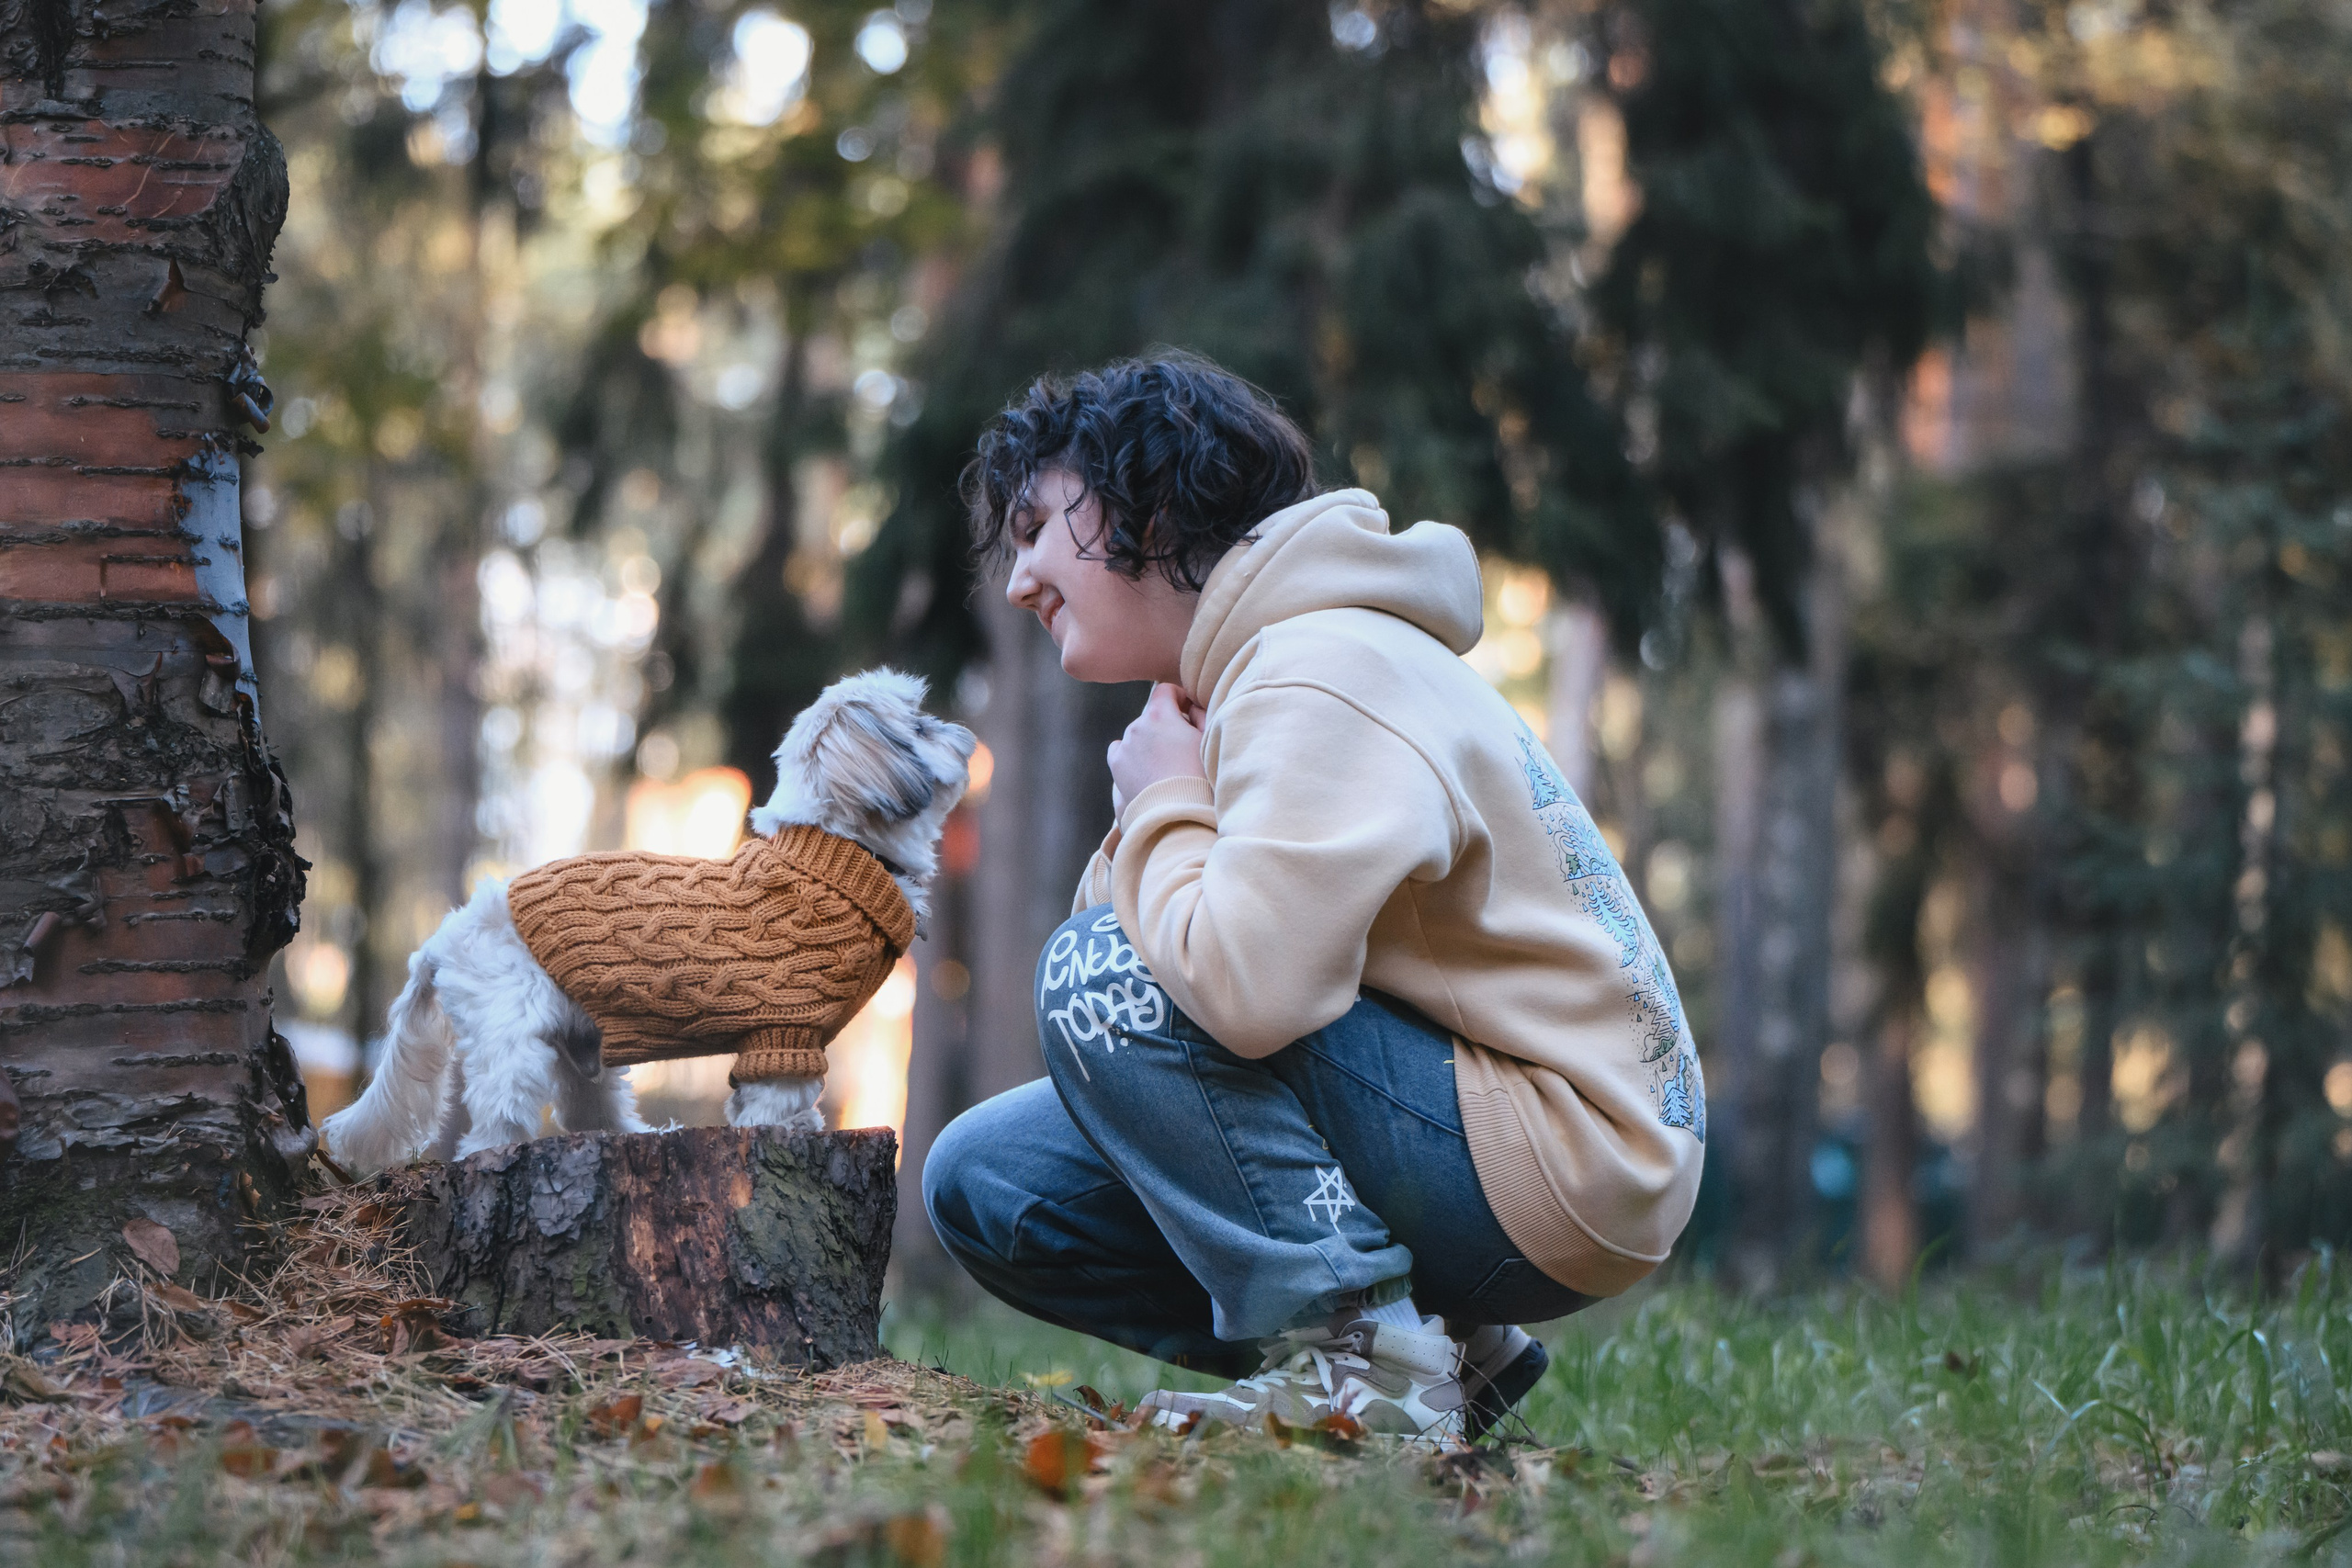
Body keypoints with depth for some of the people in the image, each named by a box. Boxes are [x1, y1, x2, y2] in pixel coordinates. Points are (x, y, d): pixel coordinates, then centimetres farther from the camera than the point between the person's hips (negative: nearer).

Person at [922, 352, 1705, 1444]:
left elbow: (1248, 985, -32)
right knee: (987, 1183, 5)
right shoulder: (1239, 680, 15)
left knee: (1104, 976, -21)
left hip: (1563, 1163, -10)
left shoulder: (1318, 680, -18)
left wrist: (1166, 813, -13)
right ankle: (1439, 1353, 5)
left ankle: (1358, 1356, -14)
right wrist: (1152, 821, -8)